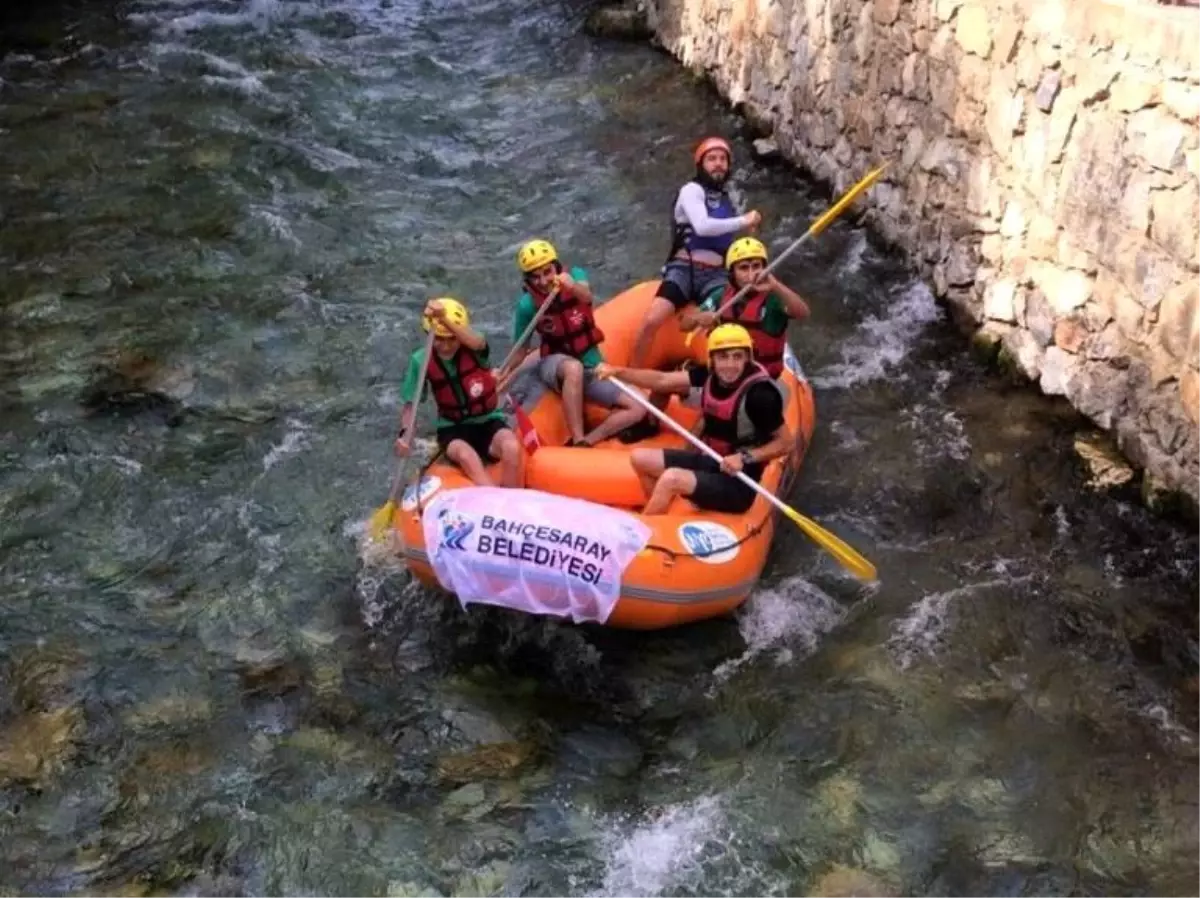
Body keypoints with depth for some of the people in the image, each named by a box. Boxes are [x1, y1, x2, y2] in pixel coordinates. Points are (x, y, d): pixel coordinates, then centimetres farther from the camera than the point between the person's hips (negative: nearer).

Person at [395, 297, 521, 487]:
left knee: (511, 447, -32)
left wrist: (444, 319, -57)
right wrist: (405, 434, -23)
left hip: (488, 422, 0)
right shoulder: (422, 361, -9)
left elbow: (477, 342, -40)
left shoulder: (473, 349, -13)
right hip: (453, 428, 0)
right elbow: (410, 404, -3)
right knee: (467, 456, -35)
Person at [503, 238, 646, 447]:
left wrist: (573, 287, -56)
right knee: (574, 368, -41)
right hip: (555, 365, -3)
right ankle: (578, 442, -39)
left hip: (591, 367, 4)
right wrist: (503, 376, -24)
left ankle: (587, 441, -15)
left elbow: (588, 298, -33)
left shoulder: (575, 276, -10)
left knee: (637, 409, -11)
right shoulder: (528, 304, -13)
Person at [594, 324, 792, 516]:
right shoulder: (711, 375, -5)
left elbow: (785, 443, -15)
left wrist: (746, 458, -25)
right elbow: (662, 380, -2)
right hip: (709, 462, 8)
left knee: (671, 479, -29)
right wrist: (617, 372, -10)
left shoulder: (759, 394, -24)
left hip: (738, 483, -8)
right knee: (640, 458, 9)